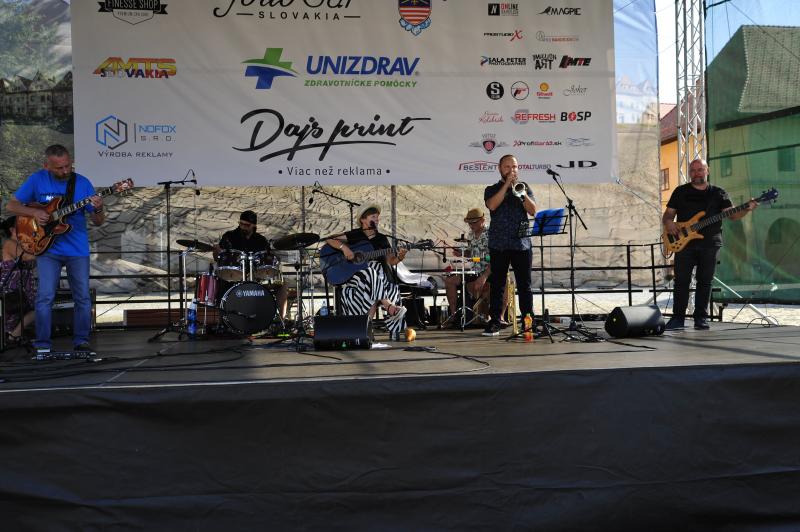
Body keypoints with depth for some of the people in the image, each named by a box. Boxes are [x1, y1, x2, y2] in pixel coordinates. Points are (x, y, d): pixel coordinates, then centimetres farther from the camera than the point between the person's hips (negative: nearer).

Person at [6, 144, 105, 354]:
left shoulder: (82, 183, -1)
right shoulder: (37, 180, -1)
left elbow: (98, 222, -1)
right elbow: (12, 205, 5)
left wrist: (98, 210, -24)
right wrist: (34, 212, -13)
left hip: (78, 250, 1)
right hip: (47, 248, -1)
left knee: (83, 297, 1)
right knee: (45, 296, -7)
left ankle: (81, 341, 14)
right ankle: (42, 345, 3)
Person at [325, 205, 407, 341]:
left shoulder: (382, 238, 16)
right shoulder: (355, 235, 5)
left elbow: (390, 260, 11)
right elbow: (329, 240, -3)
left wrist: (398, 258, -11)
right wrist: (344, 247, -20)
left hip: (379, 275, 3)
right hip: (352, 274, -3)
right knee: (371, 275, -37)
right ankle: (390, 307, -36)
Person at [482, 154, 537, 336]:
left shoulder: (524, 188, 14)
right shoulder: (492, 190, 9)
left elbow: (533, 211, 1)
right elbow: (492, 205, -12)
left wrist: (522, 193, -12)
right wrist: (507, 185, -10)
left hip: (522, 244, 1)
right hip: (499, 244, -1)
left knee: (524, 285, 2)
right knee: (497, 285, 0)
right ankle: (494, 323, 4)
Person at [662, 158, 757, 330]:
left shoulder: (718, 193, 10)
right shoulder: (680, 191, 11)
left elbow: (732, 214, 2)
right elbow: (668, 213, 11)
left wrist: (746, 209, -18)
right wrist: (668, 222, -12)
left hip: (710, 243, 0)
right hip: (683, 242, 0)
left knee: (705, 281, 2)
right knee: (681, 280, -4)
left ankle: (701, 318, 9)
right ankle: (677, 318, 0)